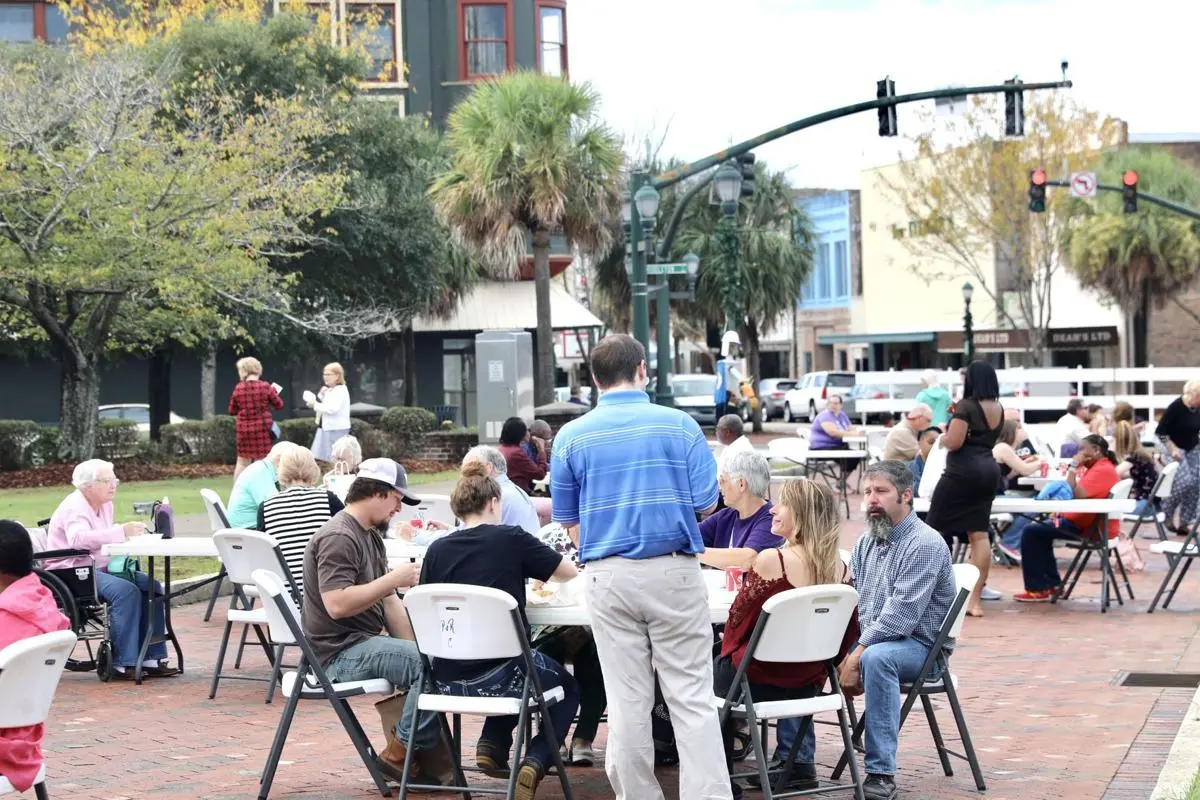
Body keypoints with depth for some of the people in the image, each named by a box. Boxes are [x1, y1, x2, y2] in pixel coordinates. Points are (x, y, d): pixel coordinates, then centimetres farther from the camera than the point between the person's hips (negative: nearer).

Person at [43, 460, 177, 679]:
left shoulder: (105, 505, 14)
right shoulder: (74, 507, -15)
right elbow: (79, 539, -35)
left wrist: (129, 535, 0)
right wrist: (121, 532, -43)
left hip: (99, 568, 10)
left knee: (151, 586, -7)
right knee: (126, 591, -30)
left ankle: (150, 659, -8)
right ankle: (123, 665, -27)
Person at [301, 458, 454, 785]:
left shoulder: (371, 535, 17)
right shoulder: (338, 538, -15)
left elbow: (388, 601, 17)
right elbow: (337, 604, -26)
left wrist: (415, 645, 5)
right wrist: (394, 579, -22)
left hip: (365, 642, 10)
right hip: (339, 652, -10)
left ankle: (433, 765, -2)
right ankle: (400, 755, -10)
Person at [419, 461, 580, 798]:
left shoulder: (437, 550, 1)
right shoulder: (511, 539, -5)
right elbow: (570, 572, 8)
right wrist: (524, 567, 29)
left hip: (448, 682, 4)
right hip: (500, 677, -4)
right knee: (567, 688, 26)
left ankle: (493, 745, 19)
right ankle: (535, 761, 2)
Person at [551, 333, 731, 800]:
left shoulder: (572, 436, 0)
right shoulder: (679, 425, -3)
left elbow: (566, 518, 7)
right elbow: (707, 503, -1)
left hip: (608, 576, 1)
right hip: (674, 571, -1)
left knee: (627, 700, 7)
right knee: (692, 696, 1)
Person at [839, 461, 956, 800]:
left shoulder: (924, 543, -15)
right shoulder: (866, 542, 11)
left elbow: (900, 614, -24)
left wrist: (856, 657, -27)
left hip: (917, 646, -7)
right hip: (866, 640, 8)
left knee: (876, 658, -39)